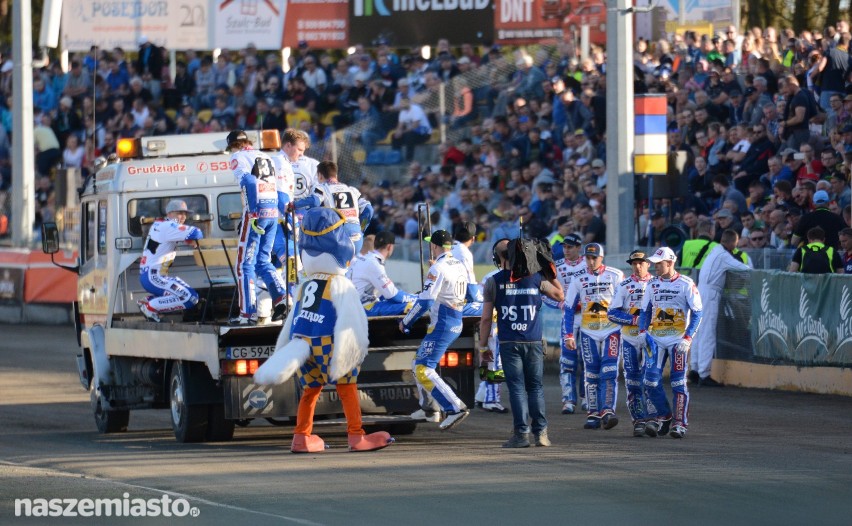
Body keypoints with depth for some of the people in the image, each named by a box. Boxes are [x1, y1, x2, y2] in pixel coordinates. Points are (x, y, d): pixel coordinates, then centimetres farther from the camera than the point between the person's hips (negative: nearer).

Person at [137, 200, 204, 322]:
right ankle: (150, 307, -9)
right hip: (153, 277, -10)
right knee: (191, 298, -16)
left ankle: (148, 301, 12)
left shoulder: (159, 224, 16)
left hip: (146, 275, 10)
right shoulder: (168, 226, -14)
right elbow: (195, 234, -20)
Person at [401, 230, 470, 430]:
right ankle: (429, 409, 30)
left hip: (442, 325, -9)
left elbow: (425, 301, -20)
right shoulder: (460, 266, 11)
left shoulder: (438, 268, -15)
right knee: (420, 363, 22)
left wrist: (405, 323, -8)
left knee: (424, 370, -12)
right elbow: (466, 295, 23)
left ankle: (456, 408, -22)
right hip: (456, 324, 9)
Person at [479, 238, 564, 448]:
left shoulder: (494, 281, -2)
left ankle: (522, 433, -6)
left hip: (509, 343, -2)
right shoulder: (535, 278, 1)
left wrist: (483, 346, 5)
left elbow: (486, 318, -1)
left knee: (517, 388, 0)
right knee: (535, 387, 9)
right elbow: (560, 296, 17)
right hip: (534, 342, 2)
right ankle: (540, 432, 5)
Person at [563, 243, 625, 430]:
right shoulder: (579, 279, 3)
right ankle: (593, 415, 8)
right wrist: (569, 335, 1)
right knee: (591, 374, 3)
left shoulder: (616, 276, -2)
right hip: (588, 332, 2)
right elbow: (569, 308, 5)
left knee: (609, 372, -13)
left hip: (611, 330, -2)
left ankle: (607, 412, -20)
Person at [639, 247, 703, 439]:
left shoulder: (686, 284, -5)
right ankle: (661, 416, 11)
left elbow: (697, 313, -6)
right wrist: (643, 331, -1)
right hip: (656, 339, 4)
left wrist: (687, 338, -14)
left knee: (679, 383, -4)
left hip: (677, 340, -4)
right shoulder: (652, 285, 10)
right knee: (650, 380, -4)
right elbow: (645, 311, 16)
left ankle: (680, 423, 3)